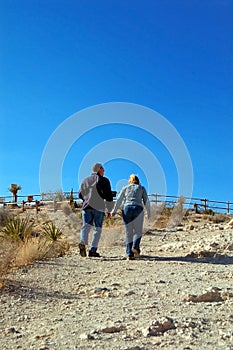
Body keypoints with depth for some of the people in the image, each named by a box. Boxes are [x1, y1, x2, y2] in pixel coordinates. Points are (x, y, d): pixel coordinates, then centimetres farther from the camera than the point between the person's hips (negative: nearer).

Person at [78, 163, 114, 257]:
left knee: (86, 226, -1)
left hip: (86, 207, 3)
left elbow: (80, 195, 19)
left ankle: (83, 242, -28)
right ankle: (93, 250, 1)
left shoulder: (85, 180, 15)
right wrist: (109, 210, 3)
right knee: (97, 229, 5)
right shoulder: (103, 180, 1)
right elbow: (108, 196, -4)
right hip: (99, 208, -3)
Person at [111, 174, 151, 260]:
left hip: (126, 209, 1)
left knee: (128, 233, 4)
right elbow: (146, 201, 9)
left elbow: (119, 200, 12)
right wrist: (149, 212, 15)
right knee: (138, 231, 6)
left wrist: (114, 211, 13)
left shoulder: (125, 188, 19)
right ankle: (135, 246, -20)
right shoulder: (141, 188, 17)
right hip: (138, 209, -1)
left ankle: (129, 254, -3)